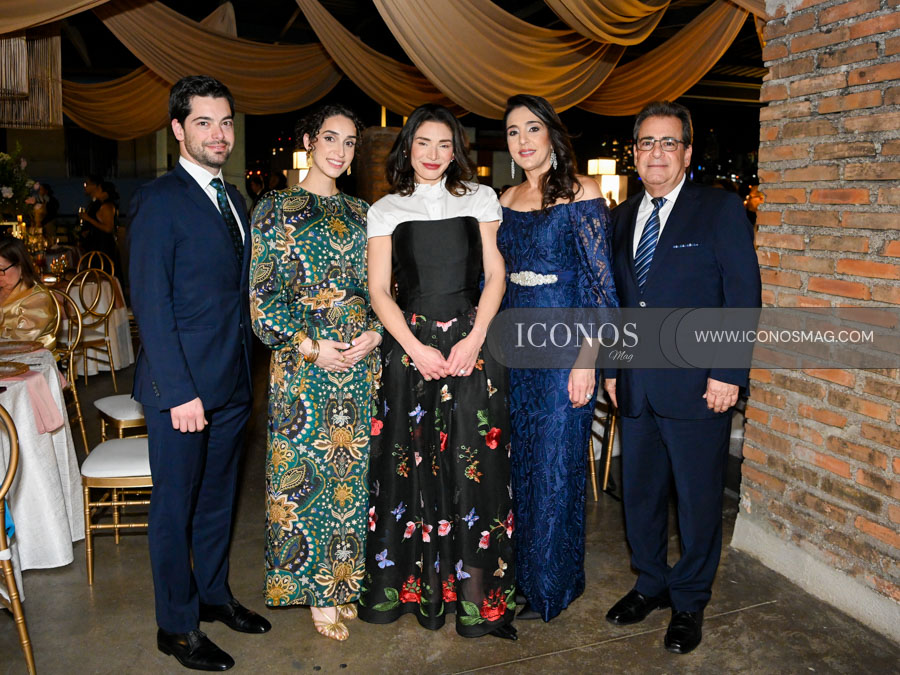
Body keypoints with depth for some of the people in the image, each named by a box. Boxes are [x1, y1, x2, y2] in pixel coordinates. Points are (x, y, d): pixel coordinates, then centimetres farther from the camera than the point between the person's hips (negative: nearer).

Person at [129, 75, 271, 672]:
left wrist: (246, 372, 11)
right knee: (175, 508, 8)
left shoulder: (233, 198, 13)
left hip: (231, 384, 7)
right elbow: (151, 303, -15)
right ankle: (177, 627, 24)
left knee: (218, 499, 19)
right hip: (181, 386, -7)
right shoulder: (159, 200, -10)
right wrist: (180, 392, -19)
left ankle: (214, 594, 38)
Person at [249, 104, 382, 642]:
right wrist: (312, 345, -14)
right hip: (304, 357, -4)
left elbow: (378, 288, 14)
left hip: (362, 357, 4)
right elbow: (263, 295, -6)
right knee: (306, 466, 3)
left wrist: (375, 333, -5)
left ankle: (344, 578, 28)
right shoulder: (277, 208, -1)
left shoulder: (360, 212, 13)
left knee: (352, 464, 10)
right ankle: (315, 588, 20)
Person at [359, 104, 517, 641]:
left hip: (471, 342, 0)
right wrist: (416, 348, -10)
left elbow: (495, 274, 5)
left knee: (474, 461, 0)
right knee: (410, 459, 3)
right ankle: (405, 583, 18)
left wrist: (475, 338, -9)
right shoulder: (387, 210, 9)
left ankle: (475, 592, 12)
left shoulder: (480, 199, 11)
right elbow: (379, 291, 3)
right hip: (409, 344, 0)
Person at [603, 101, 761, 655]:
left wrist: (728, 374, -14)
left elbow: (744, 296, -8)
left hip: (697, 385, -5)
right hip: (636, 386, 5)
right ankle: (651, 584, 36)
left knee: (699, 498, 8)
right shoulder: (622, 217, 12)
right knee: (639, 491, 15)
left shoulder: (721, 209, -3)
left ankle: (690, 602, 28)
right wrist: (611, 366, 11)